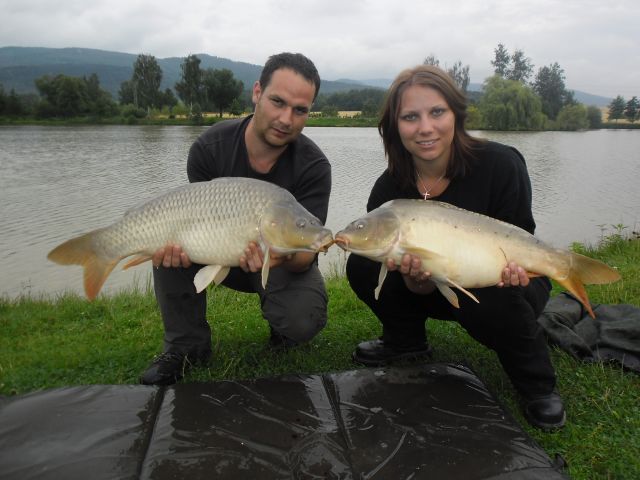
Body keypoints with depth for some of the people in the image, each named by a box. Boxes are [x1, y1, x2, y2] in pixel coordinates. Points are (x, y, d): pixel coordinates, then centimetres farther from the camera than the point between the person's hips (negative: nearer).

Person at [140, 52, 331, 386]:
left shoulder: (314, 167, -22)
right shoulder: (210, 147, -17)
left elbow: (305, 254, -25)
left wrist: (285, 257, -50)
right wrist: (181, 245, -39)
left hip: (285, 265, -2)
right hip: (223, 252, 3)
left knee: (303, 322, -32)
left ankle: (283, 330, 10)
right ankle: (187, 345, -7)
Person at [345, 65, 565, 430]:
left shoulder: (501, 164, -23)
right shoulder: (389, 189, -17)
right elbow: (423, 287, -15)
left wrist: (512, 267, -37)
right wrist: (415, 276, -39)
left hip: (504, 284, -2)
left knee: (493, 302, -37)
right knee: (362, 266, -17)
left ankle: (538, 385, -5)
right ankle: (408, 342, 9)